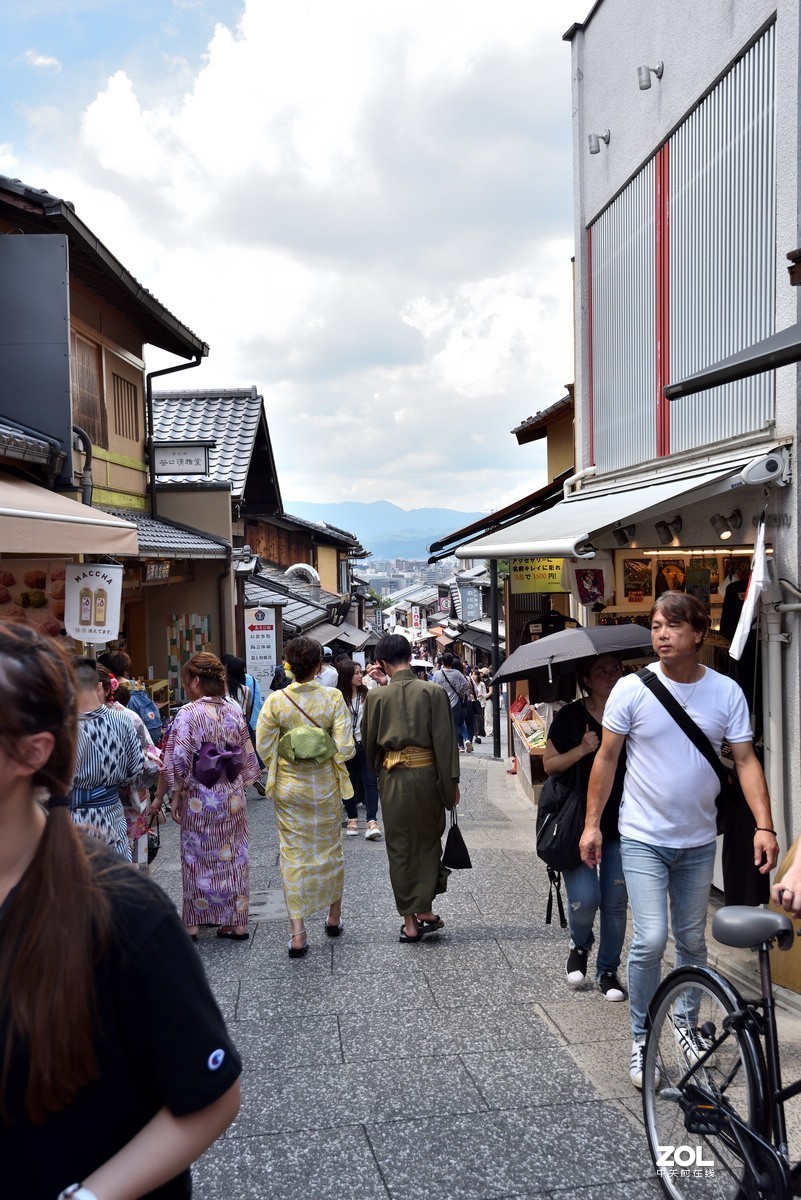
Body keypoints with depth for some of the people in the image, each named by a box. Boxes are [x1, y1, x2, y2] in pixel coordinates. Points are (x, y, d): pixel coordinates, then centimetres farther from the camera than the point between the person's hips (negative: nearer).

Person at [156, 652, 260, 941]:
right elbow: (247, 757, 6)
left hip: (199, 798, -4)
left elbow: (178, 760, -17)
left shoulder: (188, 714, -14)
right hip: (233, 798, 4)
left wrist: (174, 795, -6)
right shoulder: (234, 711, 1)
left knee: (198, 858, 8)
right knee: (234, 856, 12)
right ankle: (237, 922, 19)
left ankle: (192, 924, 17)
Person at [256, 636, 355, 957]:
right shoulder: (333, 698, -13)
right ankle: (334, 916, 36)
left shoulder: (276, 701, -11)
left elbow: (264, 746, -6)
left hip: (289, 787, 0)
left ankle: (297, 932, 2)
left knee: (293, 855, 6)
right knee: (330, 850, 18)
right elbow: (345, 748, -15)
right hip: (325, 786, 0)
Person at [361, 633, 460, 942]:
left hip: (392, 778, 0)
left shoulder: (376, 696, -5)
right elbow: (445, 741, -8)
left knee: (399, 848, 10)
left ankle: (410, 921, 15)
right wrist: (452, 783, -1)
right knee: (428, 842, 17)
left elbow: (369, 743, 5)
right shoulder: (434, 692, -8)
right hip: (427, 774, 0)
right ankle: (424, 910, 19)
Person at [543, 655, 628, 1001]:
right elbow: (549, 764, -1)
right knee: (585, 899, -9)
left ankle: (607, 970, 26)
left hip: (620, 823, 2)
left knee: (615, 902, 7)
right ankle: (580, 945, 25)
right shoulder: (570, 717, -3)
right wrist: (581, 750, -15)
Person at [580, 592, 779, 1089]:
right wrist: (592, 823, -3)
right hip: (643, 839, -2)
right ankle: (641, 1040, 10)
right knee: (650, 940, -11)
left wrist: (765, 826, -13)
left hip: (698, 841, 3)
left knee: (692, 940, 14)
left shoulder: (726, 691, -5)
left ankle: (686, 1024, 37)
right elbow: (607, 756, -3)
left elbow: (746, 760, -2)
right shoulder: (633, 689, -10)